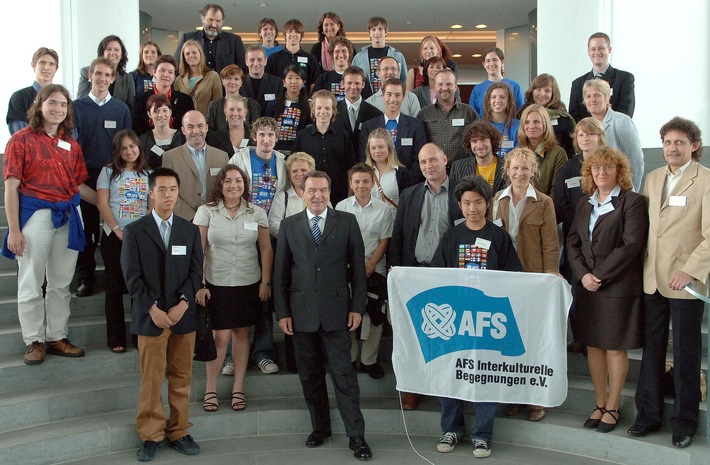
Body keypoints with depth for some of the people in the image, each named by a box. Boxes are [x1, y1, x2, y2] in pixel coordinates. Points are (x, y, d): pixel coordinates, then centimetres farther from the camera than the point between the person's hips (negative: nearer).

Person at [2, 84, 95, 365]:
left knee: (61, 283, 11)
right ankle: (34, 341, 16)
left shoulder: (71, 145, 11)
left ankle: (57, 337, 22)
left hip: (67, 216, 5)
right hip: (35, 214, -5)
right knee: (31, 283, 4)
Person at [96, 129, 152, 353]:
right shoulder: (109, 171, 4)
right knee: (115, 287, 3)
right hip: (114, 237, -1)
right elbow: (102, 203, -3)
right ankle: (115, 338, 9)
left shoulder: (147, 173, 9)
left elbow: (152, 204, 5)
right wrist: (117, 230, -11)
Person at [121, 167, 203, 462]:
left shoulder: (190, 230, 9)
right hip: (150, 316, -2)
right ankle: (151, 435, 14)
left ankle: (178, 431, 19)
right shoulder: (135, 231, 2)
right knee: (151, 379, 2)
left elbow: (196, 271, 4)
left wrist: (183, 303, -10)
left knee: (181, 378, 8)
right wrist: (153, 308, -11)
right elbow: (132, 276, -3)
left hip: (183, 315, 2)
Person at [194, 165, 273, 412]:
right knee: (221, 336, -2)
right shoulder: (206, 211, -2)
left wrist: (266, 282, 0)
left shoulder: (257, 213, 2)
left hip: (249, 284, 2)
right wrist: (200, 284, -6)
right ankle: (210, 389, 15)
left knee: (242, 334, 8)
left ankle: (238, 388, 21)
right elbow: (198, 251, -2)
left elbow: (266, 249, 5)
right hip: (217, 284, -2)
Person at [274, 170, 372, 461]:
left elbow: (357, 267, 3)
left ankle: (356, 436, 7)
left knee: (344, 374, -1)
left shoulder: (347, 222, 3)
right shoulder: (289, 225, 6)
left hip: (336, 311, -2)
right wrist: (282, 312, 1)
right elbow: (280, 273, 6)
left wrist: (357, 307, -2)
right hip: (301, 313, 2)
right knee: (310, 375, 11)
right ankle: (320, 427, 27)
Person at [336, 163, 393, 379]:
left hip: (375, 269, 0)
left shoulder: (383, 208, -1)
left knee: (375, 316, 4)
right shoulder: (341, 207, -2)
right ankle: (348, 358, 21)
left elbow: (384, 240, 1)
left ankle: (369, 360, 17)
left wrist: (370, 264, -10)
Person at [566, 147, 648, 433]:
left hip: (618, 287, -5)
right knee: (592, 345, 10)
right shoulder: (584, 203, 12)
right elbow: (572, 242, 8)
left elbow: (631, 245, -14)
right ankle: (600, 404, 22)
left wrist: (599, 275, -15)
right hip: (587, 287, 5)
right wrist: (583, 275, -7)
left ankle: (612, 407, 16)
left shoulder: (632, 202, -6)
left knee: (615, 347, 3)